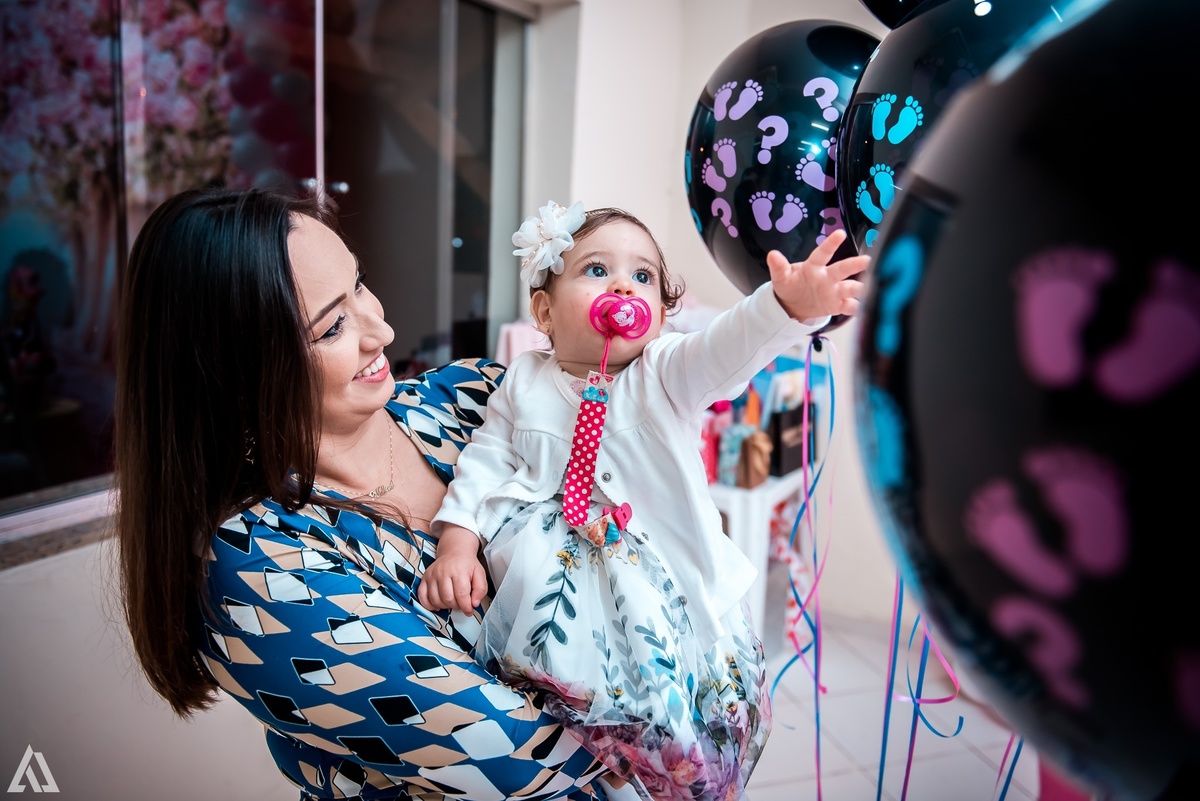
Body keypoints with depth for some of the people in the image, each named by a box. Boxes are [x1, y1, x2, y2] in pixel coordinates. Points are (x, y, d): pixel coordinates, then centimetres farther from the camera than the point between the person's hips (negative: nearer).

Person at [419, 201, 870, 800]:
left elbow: (727, 348, -21)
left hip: (667, 581, -1)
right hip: (556, 567, 2)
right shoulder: (524, 382, 5)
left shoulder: (664, 373, -2)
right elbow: (485, 464, 6)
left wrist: (790, 304, -41)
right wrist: (456, 543, -8)